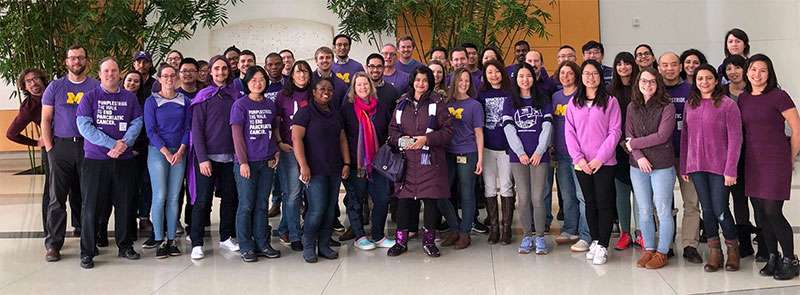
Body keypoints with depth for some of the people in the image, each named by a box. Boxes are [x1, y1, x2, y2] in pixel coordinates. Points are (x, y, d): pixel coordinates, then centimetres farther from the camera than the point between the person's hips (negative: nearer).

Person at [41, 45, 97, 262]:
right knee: (57, 197, -2)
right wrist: (49, 147, -2)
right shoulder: (55, 87, 7)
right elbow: (46, 119, 7)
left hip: (88, 146, 0)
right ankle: (53, 244, 3)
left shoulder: (96, 87, 6)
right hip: (61, 147, 0)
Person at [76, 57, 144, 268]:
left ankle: (125, 246, 22)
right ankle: (87, 252, 8)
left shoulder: (130, 98, 10)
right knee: (91, 205, -1)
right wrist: (113, 144, -15)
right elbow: (84, 126, -8)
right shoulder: (90, 97, 2)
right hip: (95, 159, -2)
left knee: (124, 204, 9)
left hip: (124, 160, 3)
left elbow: (137, 123, 3)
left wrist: (124, 143, -16)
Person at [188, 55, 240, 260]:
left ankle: (226, 237, 22)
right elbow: (196, 130, -4)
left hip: (230, 156, 3)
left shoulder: (235, 95, 9)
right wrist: (202, 158, -12)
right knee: (202, 200, -2)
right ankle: (197, 243, 4)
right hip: (207, 156, -3)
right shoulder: (203, 97, 0)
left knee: (230, 197, 8)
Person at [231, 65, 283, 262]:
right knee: (246, 205, 2)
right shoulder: (240, 104, -4)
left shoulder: (270, 105, 10)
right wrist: (243, 162, -12)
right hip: (247, 162, -4)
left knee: (262, 204, 11)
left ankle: (262, 244, 19)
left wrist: (276, 153, 3)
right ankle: (246, 247, 11)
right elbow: (237, 135, -7)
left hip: (267, 162, 4)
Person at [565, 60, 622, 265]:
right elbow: (569, 132, 4)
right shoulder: (573, 103, 8)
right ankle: (595, 241, 21)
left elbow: (614, 132, -5)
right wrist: (578, 158, -8)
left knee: (604, 203, -2)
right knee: (590, 202, 11)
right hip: (581, 163, 3)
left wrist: (600, 158, -13)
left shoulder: (610, 102, -1)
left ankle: (602, 246, 4)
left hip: (604, 162, -3)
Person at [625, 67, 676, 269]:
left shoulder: (667, 107, -6)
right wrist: (639, 156, -12)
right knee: (644, 211, 11)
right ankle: (648, 249, 23)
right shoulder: (632, 107, 7)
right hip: (638, 166, 4)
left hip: (662, 166, -4)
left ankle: (662, 252, 14)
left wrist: (634, 144, -9)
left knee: (663, 210, 2)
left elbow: (662, 136, -14)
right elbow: (628, 135, 2)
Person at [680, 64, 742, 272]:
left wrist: (730, 170, -13)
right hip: (696, 167, 4)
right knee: (707, 209, 8)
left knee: (720, 210, -2)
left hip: (719, 167, -4)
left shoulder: (728, 105, -5)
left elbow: (735, 139, -8)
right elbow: (685, 137, 11)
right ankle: (714, 253, 19)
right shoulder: (690, 105, 9)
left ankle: (733, 249, 20)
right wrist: (683, 167, 8)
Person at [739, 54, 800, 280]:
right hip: (752, 163, 6)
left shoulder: (778, 96, -8)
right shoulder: (743, 99, 9)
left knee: (772, 212, -8)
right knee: (760, 213, 8)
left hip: (775, 162, -5)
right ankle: (773, 258, 21)